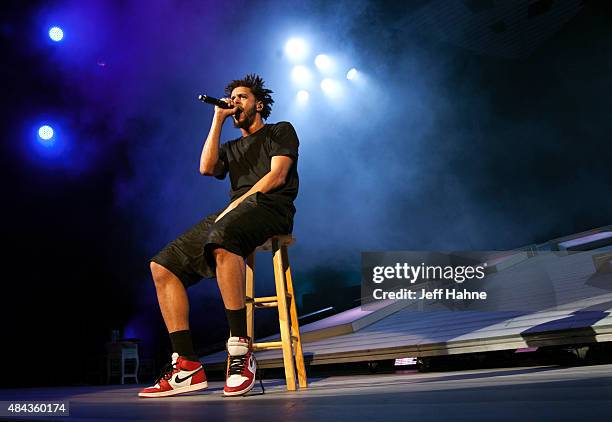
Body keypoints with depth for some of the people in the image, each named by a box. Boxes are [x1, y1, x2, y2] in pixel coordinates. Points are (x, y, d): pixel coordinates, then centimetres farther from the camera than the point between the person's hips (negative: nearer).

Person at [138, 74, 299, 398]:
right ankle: (186, 365, -17)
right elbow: (206, 168, 10)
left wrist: (236, 204, -11)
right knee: (162, 266, -11)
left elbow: (277, 175, -1)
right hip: (233, 214, 7)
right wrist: (218, 119, 16)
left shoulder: (281, 131, 17)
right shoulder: (231, 149, 32)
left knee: (222, 238, -42)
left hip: (269, 207, -6)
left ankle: (240, 349, -38)